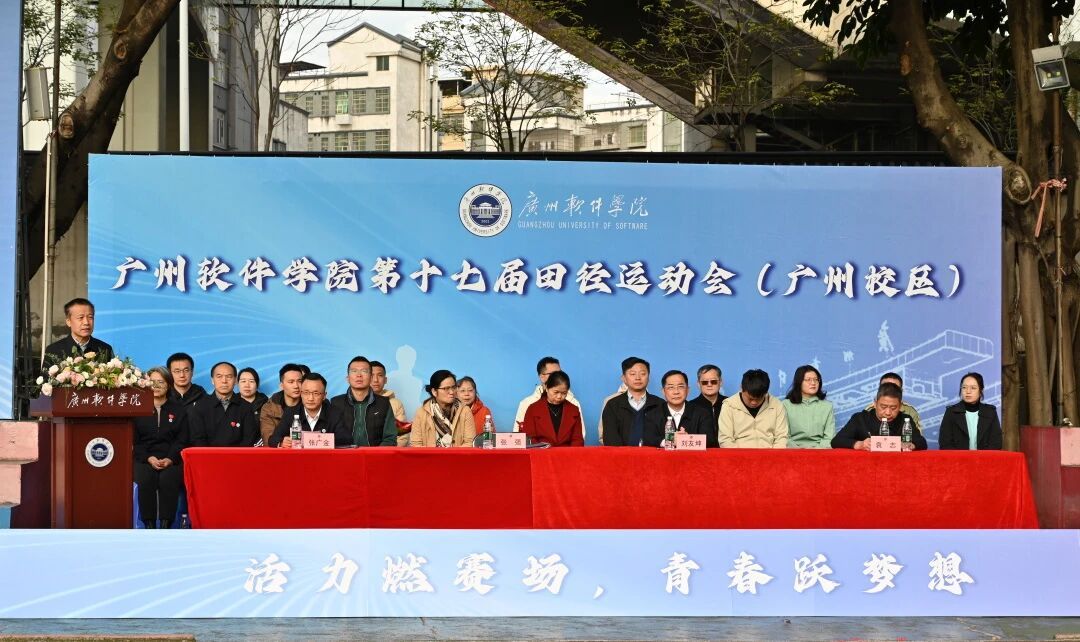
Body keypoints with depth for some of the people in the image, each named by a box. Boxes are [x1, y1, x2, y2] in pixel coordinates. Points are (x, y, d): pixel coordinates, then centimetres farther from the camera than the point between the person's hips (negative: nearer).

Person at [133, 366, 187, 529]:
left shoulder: (179, 411, 15)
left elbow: (181, 441, 7)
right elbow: (134, 441, 7)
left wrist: (169, 459, -12)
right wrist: (149, 458, -11)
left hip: (171, 460, 0)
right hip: (144, 459, 0)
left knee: (168, 478, -34)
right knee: (146, 478, -34)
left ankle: (166, 524, -31)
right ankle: (149, 524, -28)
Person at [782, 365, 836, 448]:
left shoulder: (827, 406, 15)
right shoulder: (786, 405, 11)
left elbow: (829, 437, 6)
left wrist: (817, 449, -13)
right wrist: (796, 448, -14)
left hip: (819, 448, 1)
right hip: (794, 449, -1)